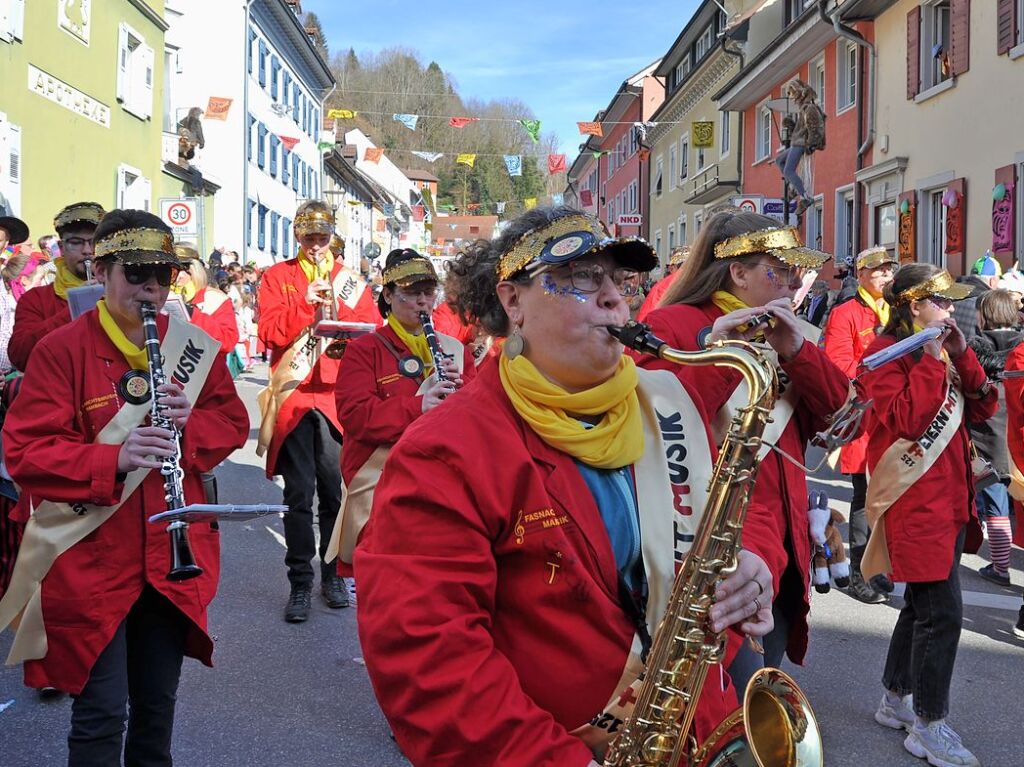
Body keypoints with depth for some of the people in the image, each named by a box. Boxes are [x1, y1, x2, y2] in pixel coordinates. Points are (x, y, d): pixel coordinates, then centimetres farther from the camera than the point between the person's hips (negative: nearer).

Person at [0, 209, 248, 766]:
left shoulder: (194, 348, 5)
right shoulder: (59, 350, -8)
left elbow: (232, 421, 9)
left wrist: (189, 423, -13)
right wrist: (113, 459, -28)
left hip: (173, 558, 4)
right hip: (89, 561, -4)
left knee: (158, 701, 16)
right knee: (102, 713, 0)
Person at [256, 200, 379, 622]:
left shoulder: (350, 280, 13)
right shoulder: (277, 277, 9)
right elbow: (270, 333, -4)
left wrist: (336, 312, -13)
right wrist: (306, 302, -13)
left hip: (339, 396, 1)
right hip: (294, 395, -1)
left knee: (336, 490, 4)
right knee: (299, 495, 0)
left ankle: (333, 575, 18)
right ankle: (300, 583, 6)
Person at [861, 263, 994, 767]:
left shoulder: (940, 351, 15)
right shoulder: (888, 353, -10)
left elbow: (981, 408, 10)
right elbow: (907, 419, -23)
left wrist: (962, 357, -1)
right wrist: (931, 361, -19)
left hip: (948, 495, 9)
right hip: (915, 498, -9)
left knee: (923, 604, 16)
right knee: (942, 611, -9)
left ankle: (896, 701, 29)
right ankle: (928, 726, 1)